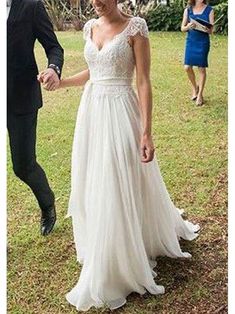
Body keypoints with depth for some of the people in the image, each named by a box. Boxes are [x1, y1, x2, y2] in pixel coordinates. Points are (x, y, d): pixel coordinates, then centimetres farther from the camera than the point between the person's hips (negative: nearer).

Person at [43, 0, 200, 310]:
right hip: (92, 112, 7)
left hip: (120, 113, -7)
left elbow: (144, 82, -12)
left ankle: (120, 266, 17)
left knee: (120, 189, -1)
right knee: (92, 186, 15)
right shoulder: (91, 27, 10)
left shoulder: (135, 27, -9)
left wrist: (146, 132, -17)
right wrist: (59, 82, 6)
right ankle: (100, 247, 38)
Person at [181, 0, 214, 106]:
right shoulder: (188, 10, 3)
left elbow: (211, 30, -4)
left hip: (203, 42, -2)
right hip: (190, 42, 2)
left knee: (202, 68, 1)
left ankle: (200, 94, 13)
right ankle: (195, 87, 25)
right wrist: (188, 26, -18)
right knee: (187, 67, -2)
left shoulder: (209, 10, -2)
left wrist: (207, 29, -27)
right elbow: (182, 28, 4)